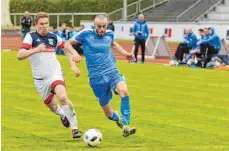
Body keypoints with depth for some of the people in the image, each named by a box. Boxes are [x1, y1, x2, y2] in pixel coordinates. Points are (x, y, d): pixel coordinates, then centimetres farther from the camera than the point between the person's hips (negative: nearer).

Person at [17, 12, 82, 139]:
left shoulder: (54, 37, 1)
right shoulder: (31, 37, -9)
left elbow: (66, 48, 20)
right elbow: (20, 55, -21)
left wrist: (73, 65, 8)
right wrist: (35, 50, -36)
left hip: (55, 73, 0)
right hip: (40, 79, 0)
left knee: (63, 97, -27)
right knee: (53, 107, 11)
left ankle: (75, 128, -20)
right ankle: (63, 115, 48)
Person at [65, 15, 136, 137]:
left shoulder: (109, 34, 6)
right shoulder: (86, 34, -4)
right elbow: (68, 43, 5)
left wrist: (125, 53, 19)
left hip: (112, 72, 2)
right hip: (96, 78, -2)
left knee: (123, 90, -33)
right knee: (108, 113, 2)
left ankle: (125, 125, -29)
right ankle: (117, 118, 40)